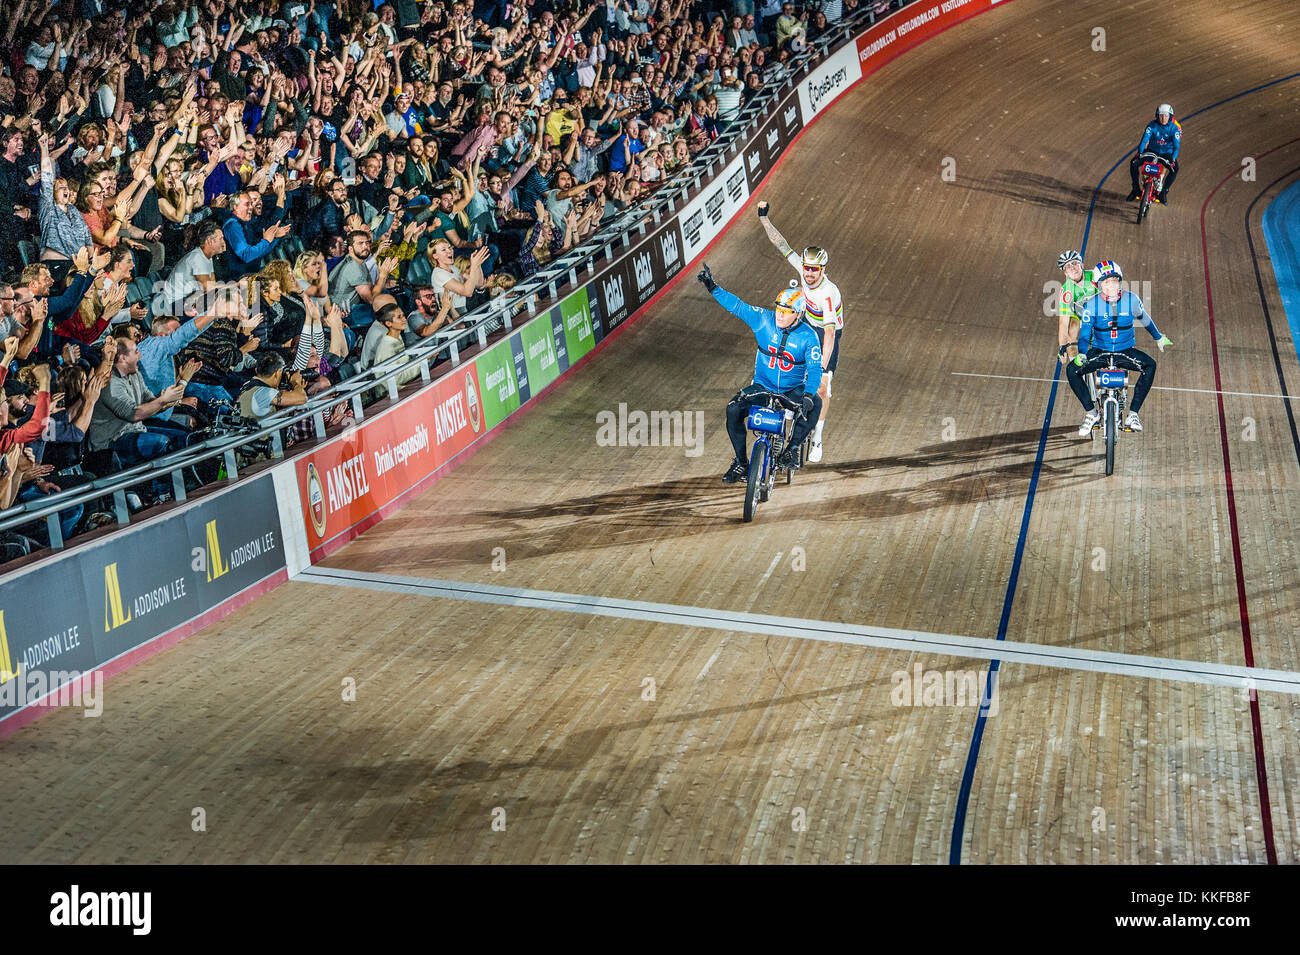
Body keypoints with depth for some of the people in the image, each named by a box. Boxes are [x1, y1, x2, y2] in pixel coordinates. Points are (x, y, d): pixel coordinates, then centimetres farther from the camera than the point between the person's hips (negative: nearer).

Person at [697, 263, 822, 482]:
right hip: (762, 385, 2)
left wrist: (808, 394, -36)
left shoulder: (808, 336, -13)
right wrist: (713, 288, -13)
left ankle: (793, 447, -12)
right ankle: (740, 462, -8)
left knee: (814, 405, -33)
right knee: (733, 409, -23)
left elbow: (815, 369, -19)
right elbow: (737, 306, -5)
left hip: (794, 390, -2)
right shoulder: (764, 319, -7)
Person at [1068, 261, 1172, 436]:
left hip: (1125, 351, 0)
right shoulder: (1091, 304, -12)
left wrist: (1158, 337, 27)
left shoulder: (1131, 300, -9)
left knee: (1150, 365, -27)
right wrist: (1081, 354, -31)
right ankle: (1091, 413, -6)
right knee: (1072, 370, -24)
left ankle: (1132, 414, -17)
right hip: (1099, 352, 0)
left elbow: (1145, 319, 12)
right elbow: (1084, 333, -11)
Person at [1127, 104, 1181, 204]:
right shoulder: (1152, 126, -13)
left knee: (1175, 169, -30)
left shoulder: (1174, 128, -16)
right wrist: (1140, 152, -39)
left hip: (1167, 154, -1)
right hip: (1152, 150, 1)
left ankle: (1164, 192, -12)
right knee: (1133, 163, -21)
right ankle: (1135, 189, -7)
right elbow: (1145, 139, -22)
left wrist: (1173, 159, -39)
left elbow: (1176, 146, -22)